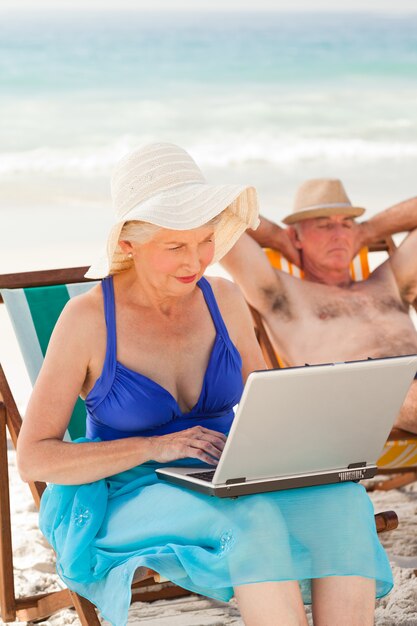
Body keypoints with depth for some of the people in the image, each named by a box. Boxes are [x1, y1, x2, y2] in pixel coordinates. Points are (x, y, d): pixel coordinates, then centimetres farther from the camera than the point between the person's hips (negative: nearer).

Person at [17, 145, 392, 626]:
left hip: (229, 489, 5)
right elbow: (33, 458, -11)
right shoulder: (88, 318, -9)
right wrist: (153, 447, -21)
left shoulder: (224, 300, 5)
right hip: (131, 503, -5)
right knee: (255, 521, -37)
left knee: (342, 500, -27)